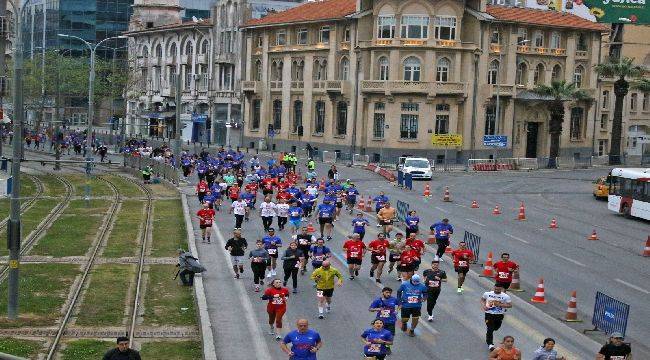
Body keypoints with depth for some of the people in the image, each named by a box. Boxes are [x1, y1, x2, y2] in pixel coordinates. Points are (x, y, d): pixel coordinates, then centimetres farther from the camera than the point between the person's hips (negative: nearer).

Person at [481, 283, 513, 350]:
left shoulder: (505, 296, -11)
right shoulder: (487, 294, -7)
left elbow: (510, 305, -7)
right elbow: (482, 299, 10)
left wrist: (500, 305, -21)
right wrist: (483, 305, -10)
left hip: (499, 315, 2)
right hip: (489, 314, -2)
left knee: (495, 328, 21)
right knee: (490, 329, -9)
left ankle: (488, 334, 55)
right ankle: (490, 344, -1)